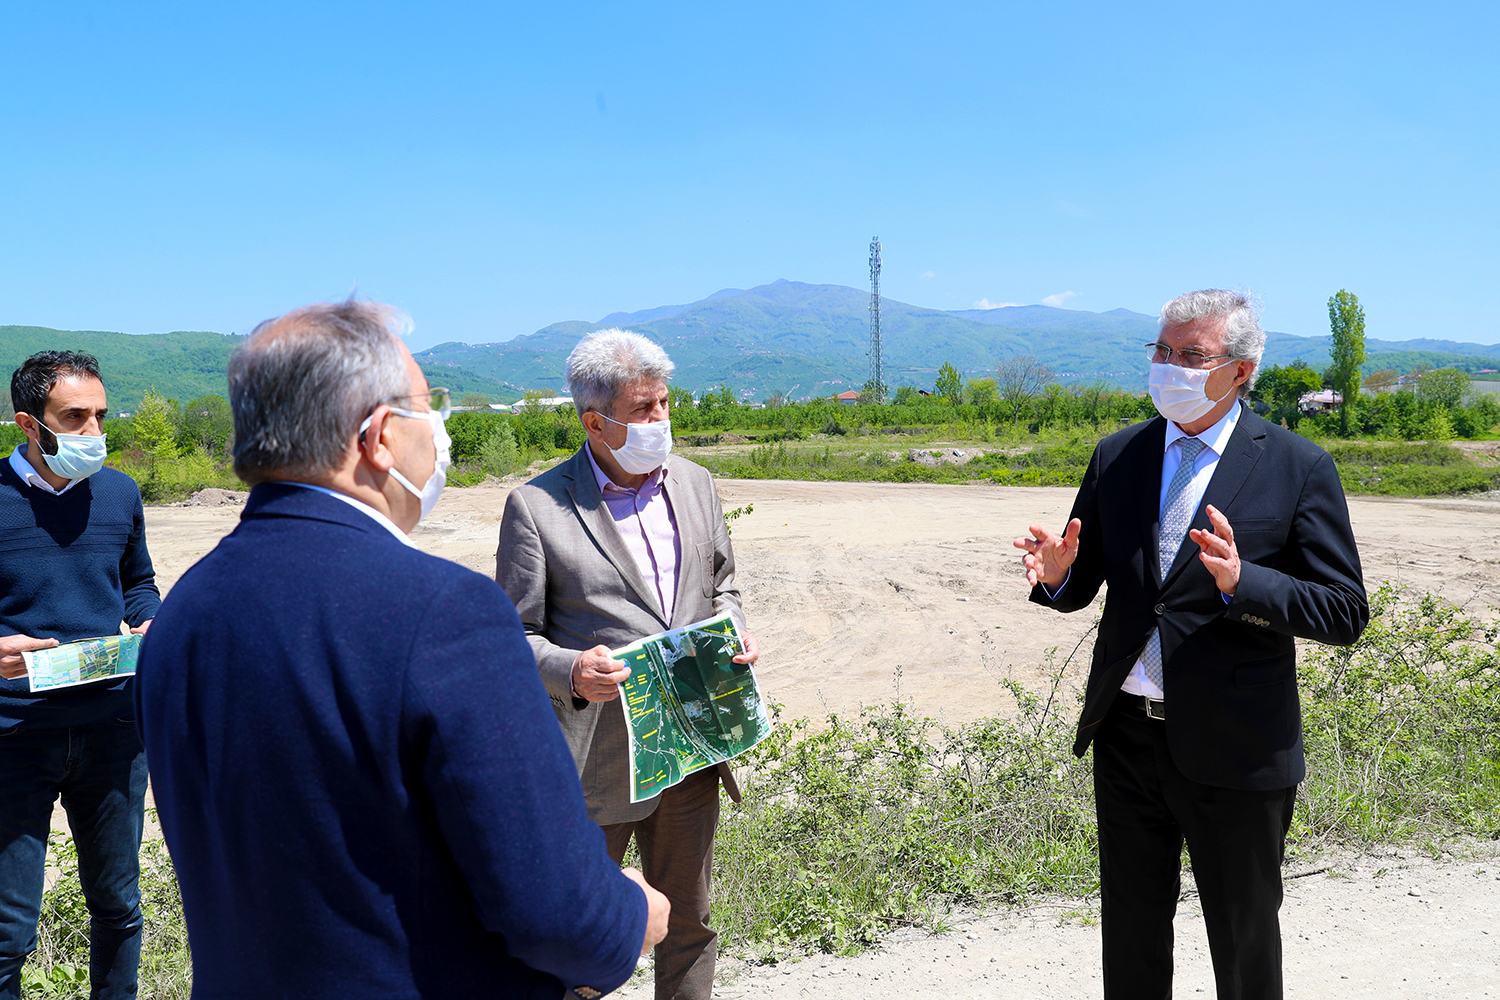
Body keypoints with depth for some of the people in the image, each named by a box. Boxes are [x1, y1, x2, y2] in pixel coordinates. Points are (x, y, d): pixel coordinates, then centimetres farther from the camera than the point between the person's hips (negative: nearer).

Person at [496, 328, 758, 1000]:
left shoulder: (695, 483, 7)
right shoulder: (536, 506, -10)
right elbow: (514, 635, -6)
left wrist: (734, 635, -2)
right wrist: (569, 670, -25)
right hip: (593, 765, -4)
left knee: (688, 924, 19)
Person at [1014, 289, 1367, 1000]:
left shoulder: (1298, 468, -7)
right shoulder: (1116, 456, 5)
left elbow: (1346, 613, -10)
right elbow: (1083, 586, 10)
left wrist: (1242, 581, -27)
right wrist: (1057, 574, -14)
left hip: (1235, 748, -3)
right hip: (1127, 735, 4)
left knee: (1244, 941, 15)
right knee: (1131, 929, 19)